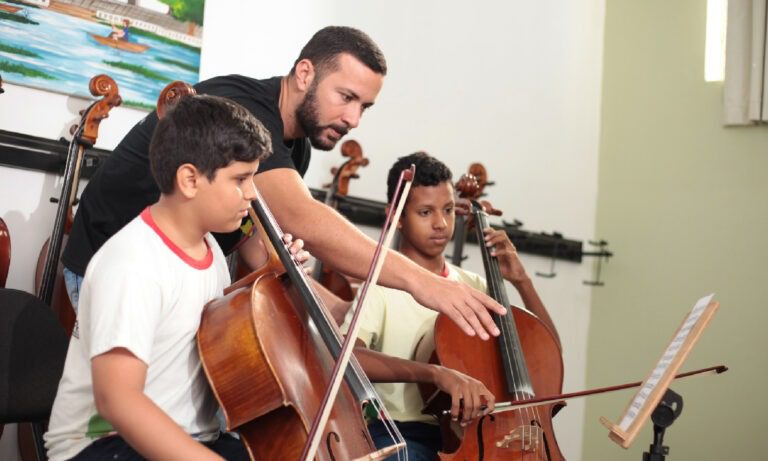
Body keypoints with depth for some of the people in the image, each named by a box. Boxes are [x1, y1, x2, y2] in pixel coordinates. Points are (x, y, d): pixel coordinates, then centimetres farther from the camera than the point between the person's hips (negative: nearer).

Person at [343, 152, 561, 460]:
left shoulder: (474, 287, 12)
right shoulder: (381, 283, -7)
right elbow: (345, 356, -26)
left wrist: (521, 281, 0)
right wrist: (436, 372, -37)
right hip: (399, 433, -5)